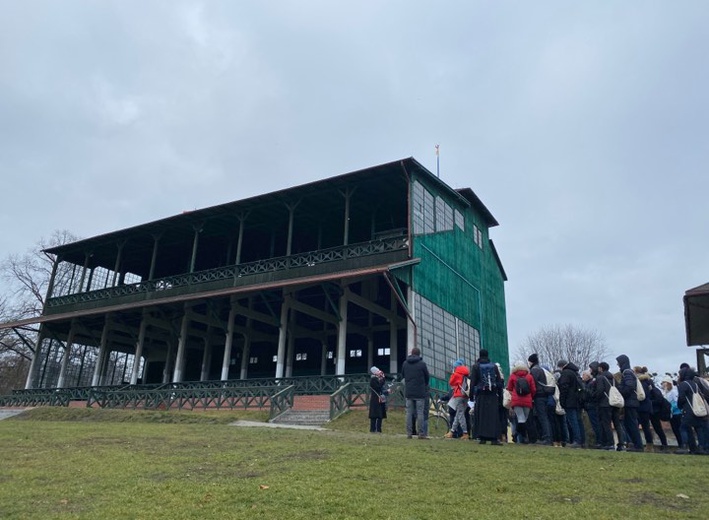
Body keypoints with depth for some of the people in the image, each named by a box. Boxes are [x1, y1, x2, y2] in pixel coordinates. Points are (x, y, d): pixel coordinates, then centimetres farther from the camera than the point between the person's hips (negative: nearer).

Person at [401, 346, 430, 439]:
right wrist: (425, 386, 21)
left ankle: (409, 433, 6)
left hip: (408, 392, 3)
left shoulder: (405, 364, 4)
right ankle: (421, 433, 0)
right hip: (420, 393, -3)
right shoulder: (422, 364, -6)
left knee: (409, 413, 6)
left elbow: (402, 376, 11)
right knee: (420, 413, 0)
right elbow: (427, 377, 3)